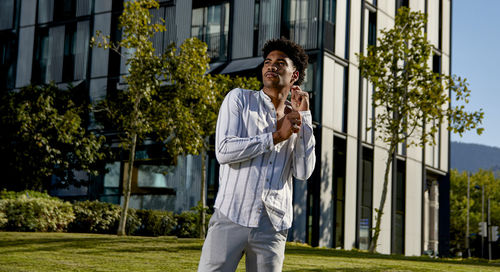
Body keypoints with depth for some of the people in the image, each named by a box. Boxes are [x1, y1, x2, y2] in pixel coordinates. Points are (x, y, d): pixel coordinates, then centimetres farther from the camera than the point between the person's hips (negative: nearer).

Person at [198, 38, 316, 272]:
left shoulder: (297, 121, 15)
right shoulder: (239, 99, 6)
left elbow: (304, 172, -1)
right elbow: (224, 151, -8)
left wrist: (304, 116, 0)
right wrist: (277, 136, -9)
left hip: (273, 226, 3)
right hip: (231, 218, -3)